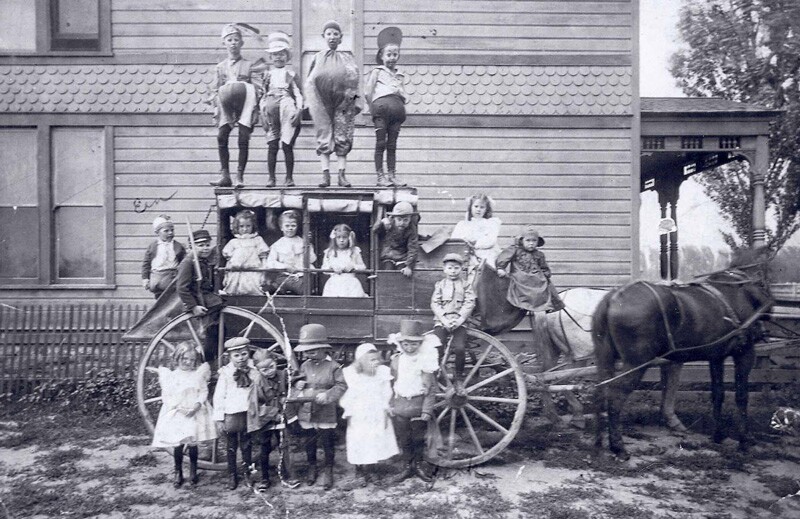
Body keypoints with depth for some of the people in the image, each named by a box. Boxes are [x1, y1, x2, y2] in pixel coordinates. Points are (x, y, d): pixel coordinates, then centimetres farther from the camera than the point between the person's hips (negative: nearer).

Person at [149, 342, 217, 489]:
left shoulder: (198, 374, 1)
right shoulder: (171, 375, -2)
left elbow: (204, 392, -2)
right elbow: (166, 396, -3)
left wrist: (197, 405, -18)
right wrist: (178, 407, -16)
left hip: (194, 414, 0)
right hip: (176, 415, 0)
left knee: (193, 444, 4)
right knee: (178, 445, 3)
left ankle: (193, 471, 24)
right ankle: (178, 473, 22)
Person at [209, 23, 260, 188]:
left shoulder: (249, 65, 8)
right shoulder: (220, 67, 15)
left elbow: (257, 89, 2)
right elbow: (216, 90, 14)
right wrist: (214, 96, -7)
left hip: (245, 108, -2)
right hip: (226, 109, 2)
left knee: (244, 139, -9)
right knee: (221, 136, -11)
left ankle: (240, 176, -2)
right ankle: (224, 175, -6)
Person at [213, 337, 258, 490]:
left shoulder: (253, 372, -1)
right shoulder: (226, 373, -6)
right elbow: (219, 396, -4)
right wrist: (219, 418, -5)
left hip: (248, 414, 1)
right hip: (230, 415, -1)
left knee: (246, 446, 10)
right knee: (231, 447, 11)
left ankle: (247, 474, 24)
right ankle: (232, 475, 25)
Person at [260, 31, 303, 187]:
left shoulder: (291, 74, 9)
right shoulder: (267, 75, 15)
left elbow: (299, 94, 3)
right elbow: (263, 96, 12)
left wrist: (299, 111, -10)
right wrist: (263, 115, 2)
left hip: (287, 109, -2)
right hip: (271, 112, 2)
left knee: (287, 145, -4)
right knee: (272, 146, 1)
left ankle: (289, 177, 4)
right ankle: (271, 177, 7)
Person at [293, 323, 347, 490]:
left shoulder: (333, 366, -10)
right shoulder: (305, 365, 4)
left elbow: (341, 386, -11)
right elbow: (299, 380, 18)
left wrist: (328, 394, -24)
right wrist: (298, 384, -6)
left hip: (326, 413, -4)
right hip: (306, 412, 4)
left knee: (328, 443, 7)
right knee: (309, 443, 17)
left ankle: (328, 471, 25)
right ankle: (312, 467, 37)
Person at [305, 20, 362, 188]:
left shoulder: (347, 57, 14)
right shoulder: (318, 57, 14)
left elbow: (355, 79, 9)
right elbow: (309, 82, 12)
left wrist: (356, 98, -3)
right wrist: (310, 103, 3)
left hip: (343, 102, 0)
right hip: (322, 103, 0)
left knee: (343, 138, -3)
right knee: (324, 137, -4)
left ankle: (341, 175, -1)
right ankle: (325, 174, -4)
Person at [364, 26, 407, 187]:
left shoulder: (399, 75, 22)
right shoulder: (377, 71, 8)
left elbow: (404, 95, 21)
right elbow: (367, 93, 1)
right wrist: (373, 109, 1)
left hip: (397, 109, 5)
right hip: (382, 105, -4)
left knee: (392, 144, 7)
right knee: (381, 143, -4)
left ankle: (392, 175, 10)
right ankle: (380, 176, -2)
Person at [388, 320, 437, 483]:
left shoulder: (426, 360, -9)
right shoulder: (396, 360, -1)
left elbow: (431, 387, -7)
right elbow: (392, 385, 7)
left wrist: (427, 410, -9)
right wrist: (391, 405, 4)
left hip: (418, 406, -2)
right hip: (400, 406, 2)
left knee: (418, 439, 9)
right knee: (404, 439, 10)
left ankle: (419, 466, 25)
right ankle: (407, 467, 23)